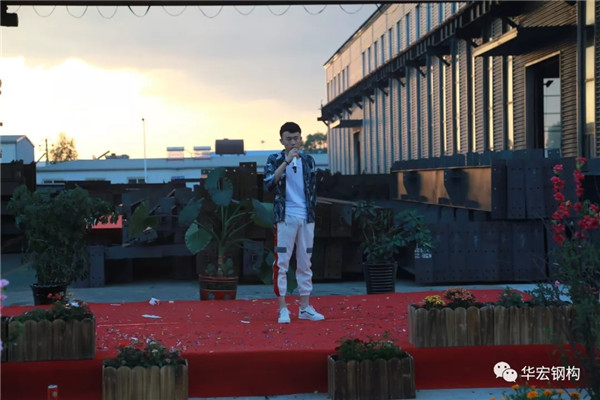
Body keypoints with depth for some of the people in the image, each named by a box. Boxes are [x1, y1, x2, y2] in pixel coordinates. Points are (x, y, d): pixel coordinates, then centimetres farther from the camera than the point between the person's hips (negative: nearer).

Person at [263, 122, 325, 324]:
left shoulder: (308, 161, 9)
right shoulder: (274, 160, -1)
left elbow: (313, 189, 15)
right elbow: (269, 184, -18)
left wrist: (312, 212, 7)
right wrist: (286, 161, -22)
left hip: (306, 219, 3)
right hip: (285, 218, -3)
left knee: (305, 264, 8)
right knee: (281, 263, -3)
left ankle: (305, 307, 16)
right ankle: (283, 309, 2)